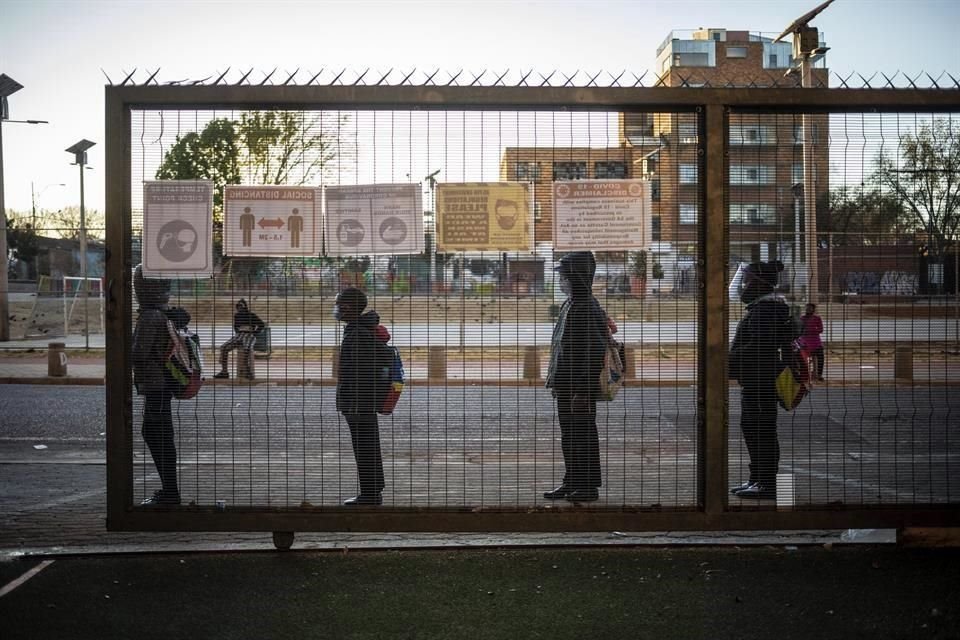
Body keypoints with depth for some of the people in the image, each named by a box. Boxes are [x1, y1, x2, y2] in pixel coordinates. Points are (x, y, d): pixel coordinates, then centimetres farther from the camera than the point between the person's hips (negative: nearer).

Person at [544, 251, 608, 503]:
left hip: (581, 387, -10)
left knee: (584, 435, -1)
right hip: (566, 386, 10)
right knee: (568, 435, 16)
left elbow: (594, 353, -21)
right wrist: (556, 382, 22)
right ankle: (572, 482, 26)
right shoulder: (569, 305, 13)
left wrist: (582, 390, -22)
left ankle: (589, 486, 8)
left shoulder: (589, 310, -18)